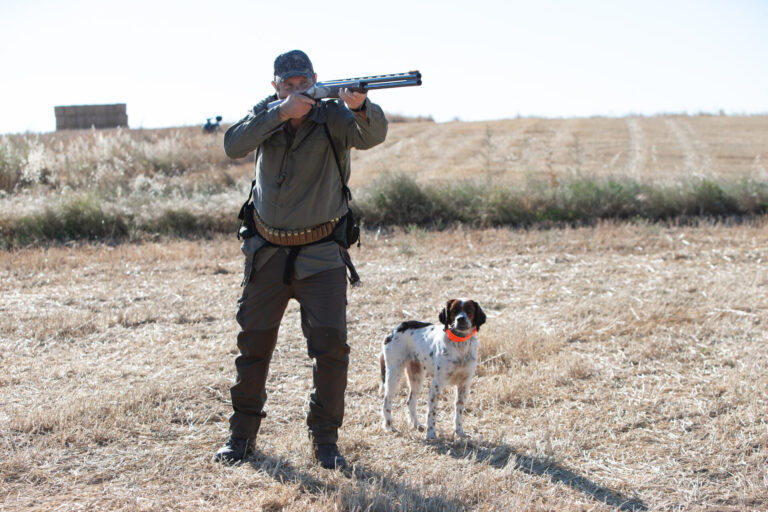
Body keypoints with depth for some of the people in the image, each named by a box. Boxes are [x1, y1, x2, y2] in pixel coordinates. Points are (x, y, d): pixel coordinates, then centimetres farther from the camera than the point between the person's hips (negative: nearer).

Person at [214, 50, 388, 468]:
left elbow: (372, 136, -32)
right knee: (253, 342, 10)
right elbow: (233, 146, -21)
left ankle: (325, 439, 4)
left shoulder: (333, 115, -11)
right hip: (266, 252, 3)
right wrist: (282, 112, -32)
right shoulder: (266, 113, -2)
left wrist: (360, 107, -54)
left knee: (331, 344, -11)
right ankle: (242, 434, 26)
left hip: (319, 254, -3)